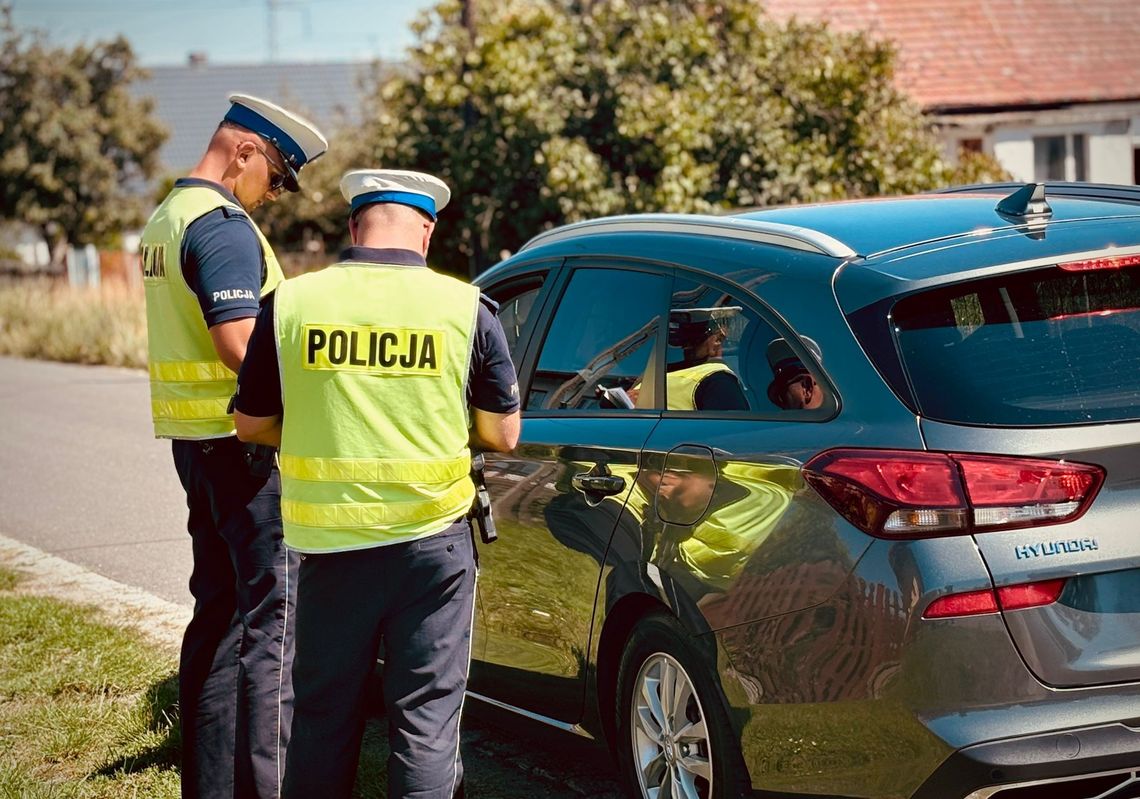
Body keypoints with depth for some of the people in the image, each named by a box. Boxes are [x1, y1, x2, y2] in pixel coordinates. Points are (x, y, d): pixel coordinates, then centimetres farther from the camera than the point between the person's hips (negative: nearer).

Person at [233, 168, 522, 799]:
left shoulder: (291, 304, -3)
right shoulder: (465, 309, -6)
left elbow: (252, 425, 6)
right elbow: (502, 435, 1)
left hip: (329, 541, 1)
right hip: (432, 542, -1)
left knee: (323, 719, 14)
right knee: (426, 720, 7)